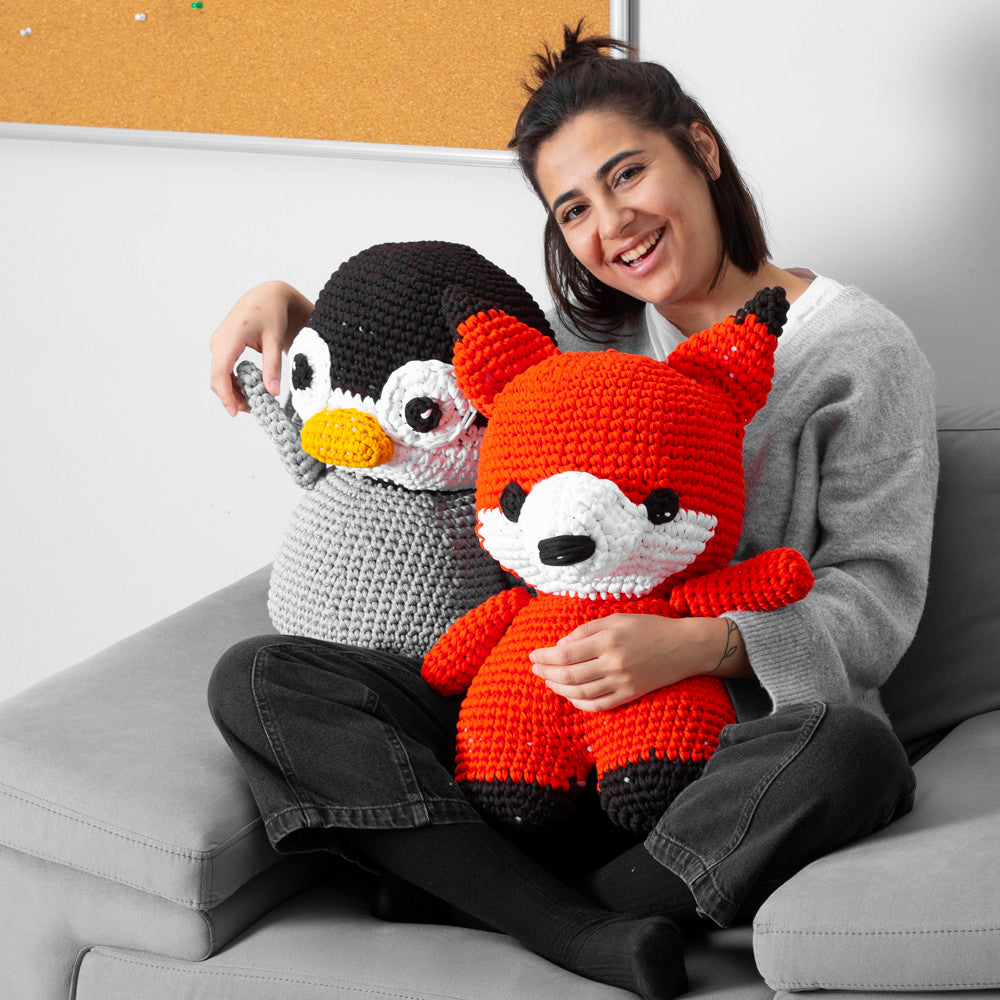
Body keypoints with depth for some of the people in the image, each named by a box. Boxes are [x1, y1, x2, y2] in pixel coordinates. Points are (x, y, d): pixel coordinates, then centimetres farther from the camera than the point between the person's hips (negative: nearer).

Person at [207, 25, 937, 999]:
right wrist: (289, 303, 13)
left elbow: (876, 601, -7)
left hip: (745, 721, -4)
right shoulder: (594, 333, 16)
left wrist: (697, 645, -24)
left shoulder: (860, 350, 0)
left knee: (851, 749, -41)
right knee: (255, 679, -15)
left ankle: (483, 897, -23)